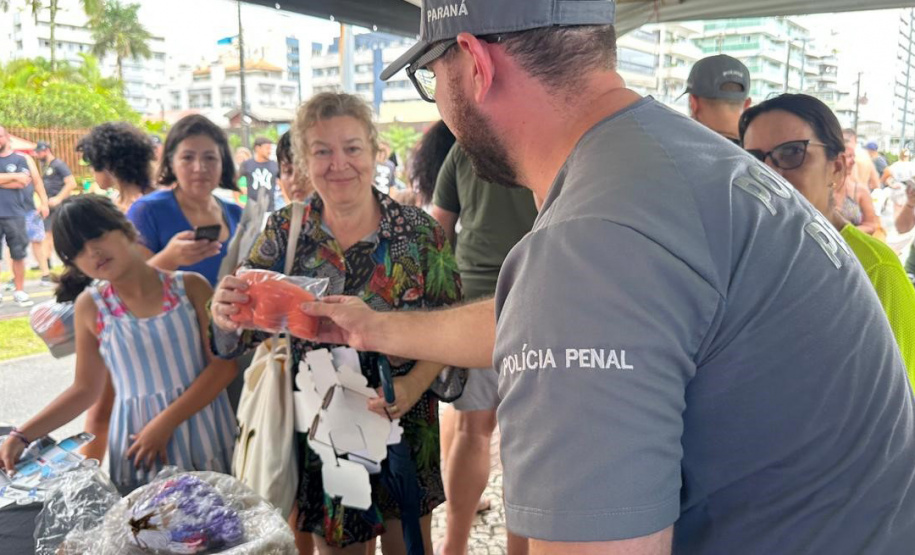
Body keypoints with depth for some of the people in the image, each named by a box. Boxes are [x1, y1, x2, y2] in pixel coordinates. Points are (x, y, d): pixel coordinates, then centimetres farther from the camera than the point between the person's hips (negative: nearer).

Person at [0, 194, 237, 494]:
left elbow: (224, 365, -8)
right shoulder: (90, 306, 2)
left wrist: (165, 423, -14)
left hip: (204, 433, -1)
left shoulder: (189, 286, -3)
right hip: (139, 446, 1)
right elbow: (85, 389, 10)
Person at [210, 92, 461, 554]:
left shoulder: (419, 231, -8)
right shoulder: (283, 232, -4)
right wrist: (224, 317, -26)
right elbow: (236, 341, -4)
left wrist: (413, 385, -22)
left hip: (403, 426, -1)